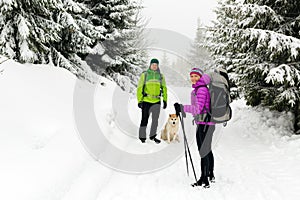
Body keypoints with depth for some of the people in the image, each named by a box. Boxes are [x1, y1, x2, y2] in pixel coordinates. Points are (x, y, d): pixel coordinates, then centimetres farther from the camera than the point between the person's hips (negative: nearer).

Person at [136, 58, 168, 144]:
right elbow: (139, 88, -1)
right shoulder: (144, 75, 0)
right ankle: (142, 137, 15)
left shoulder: (161, 76, 9)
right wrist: (139, 101, -7)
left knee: (155, 119, -3)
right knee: (144, 120, 4)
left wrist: (165, 100, 10)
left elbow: (164, 89, 16)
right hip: (146, 101, -2)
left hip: (156, 101, 2)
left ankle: (152, 136, 12)